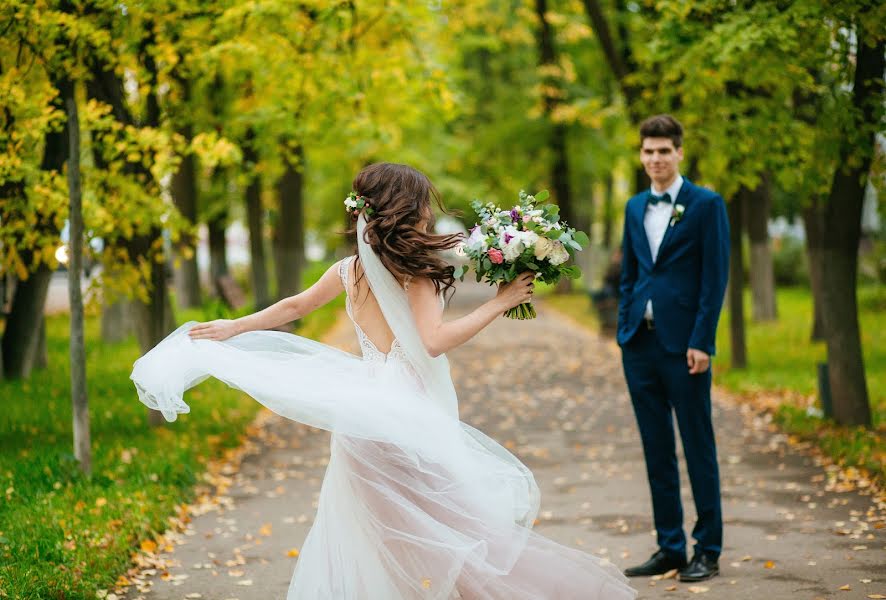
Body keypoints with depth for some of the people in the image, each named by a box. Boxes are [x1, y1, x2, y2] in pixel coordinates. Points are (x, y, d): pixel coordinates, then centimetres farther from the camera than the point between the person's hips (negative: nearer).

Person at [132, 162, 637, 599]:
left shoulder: (349, 269, 9)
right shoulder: (414, 270, -11)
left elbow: (296, 306, 20)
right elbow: (435, 341, -21)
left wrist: (231, 329, 34)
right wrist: (500, 303, -15)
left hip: (364, 409, 8)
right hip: (410, 417, -8)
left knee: (364, 541, 15)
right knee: (457, 530, -4)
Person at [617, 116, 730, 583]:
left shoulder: (706, 204, -3)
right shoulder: (635, 207, 14)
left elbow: (716, 277, -8)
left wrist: (701, 342, -13)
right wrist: (624, 329, 9)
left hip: (683, 343, -6)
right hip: (640, 342, 6)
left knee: (698, 448, 0)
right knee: (656, 450, 9)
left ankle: (708, 551, 7)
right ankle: (669, 548, 16)